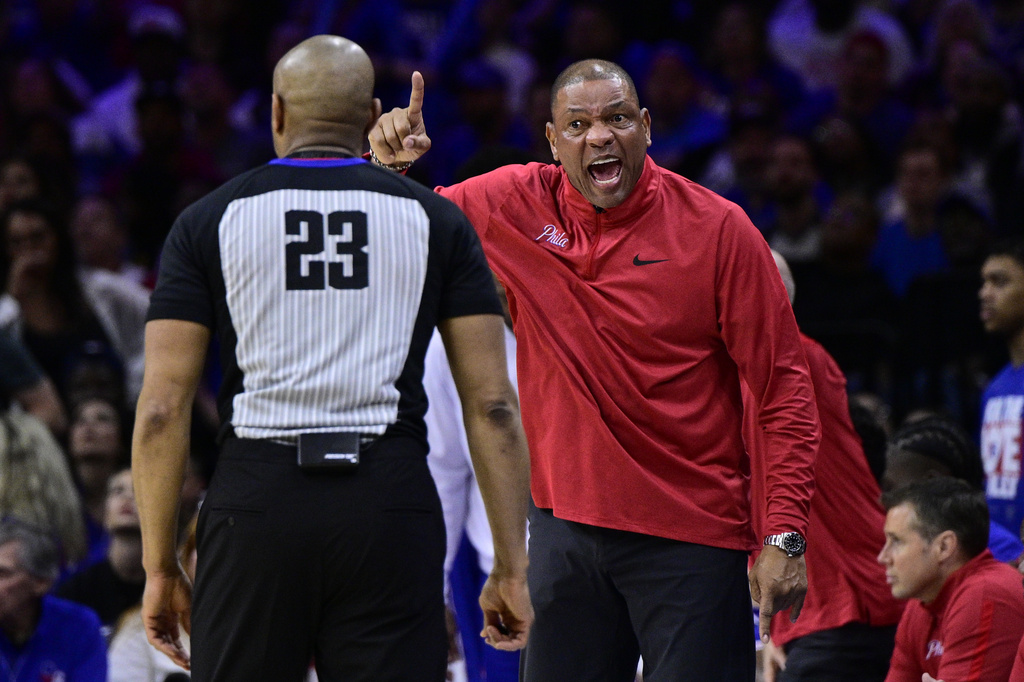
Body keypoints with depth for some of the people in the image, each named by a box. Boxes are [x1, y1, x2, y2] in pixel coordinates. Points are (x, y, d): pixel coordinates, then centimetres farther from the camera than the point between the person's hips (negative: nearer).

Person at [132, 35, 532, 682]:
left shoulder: (209, 221, 6)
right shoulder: (436, 221, 8)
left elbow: (162, 409, 1)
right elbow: (492, 405, 3)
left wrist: (161, 567, 7)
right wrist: (511, 567, 7)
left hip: (256, 500, 0)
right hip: (390, 501, 0)